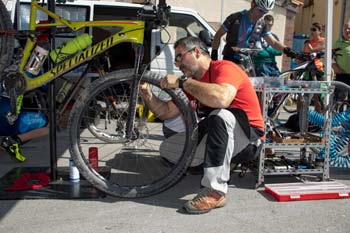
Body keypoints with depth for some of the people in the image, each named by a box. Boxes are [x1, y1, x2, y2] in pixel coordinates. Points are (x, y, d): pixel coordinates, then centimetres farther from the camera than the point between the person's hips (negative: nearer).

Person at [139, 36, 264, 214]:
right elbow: (167, 113, 7)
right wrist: (147, 95, -11)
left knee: (220, 115, -38)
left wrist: (182, 82, -30)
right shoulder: (191, 82, 7)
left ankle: (215, 191, -32)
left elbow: (222, 99, -40)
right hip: (222, 133, 7)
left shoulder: (225, 68, -16)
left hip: (248, 136, -7)